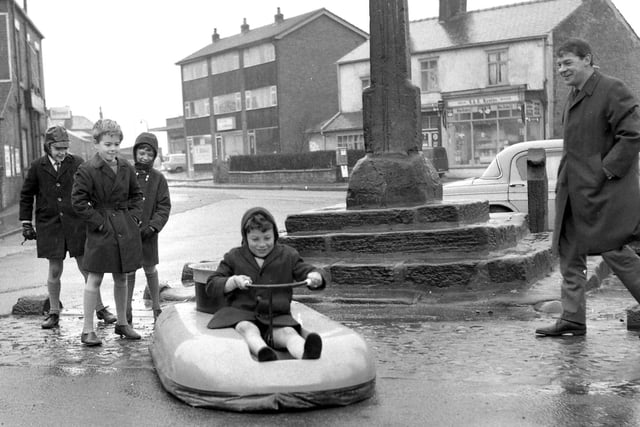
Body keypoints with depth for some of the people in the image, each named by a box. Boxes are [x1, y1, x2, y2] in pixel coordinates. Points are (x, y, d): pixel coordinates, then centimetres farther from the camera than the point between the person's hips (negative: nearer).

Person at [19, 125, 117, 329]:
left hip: (76, 224, -1)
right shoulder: (37, 167, 2)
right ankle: (54, 313, 21)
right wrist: (26, 223, 7)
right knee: (54, 270, 7)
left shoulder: (77, 163, -1)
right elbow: (26, 195, 10)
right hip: (49, 226, 1)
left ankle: (100, 309, 14)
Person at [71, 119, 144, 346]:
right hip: (101, 230, -5)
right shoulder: (87, 170, -11)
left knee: (121, 278, 14)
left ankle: (122, 323, 27)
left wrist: (135, 216, 3)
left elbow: (136, 195, 17)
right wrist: (99, 221, -14)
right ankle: (87, 329, 6)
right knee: (95, 278, -1)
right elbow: (78, 202, -12)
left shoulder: (126, 168, 6)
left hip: (126, 229, 5)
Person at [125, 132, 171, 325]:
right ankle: (127, 313, 15)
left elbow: (164, 207, 1)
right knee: (128, 271, 5)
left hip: (147, 233, 1)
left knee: (150, 270, 10)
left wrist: (153, 226, -12)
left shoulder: (158, 178, 2)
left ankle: (156, 309, 24)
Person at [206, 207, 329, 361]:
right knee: (247, 329, -36)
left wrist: (315, 277, -17)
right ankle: (262, 352, -68)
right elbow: (211, 287, 7)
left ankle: (306, 354, -66)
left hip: (277, 316, 0)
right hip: (241, 314, 0)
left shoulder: (288, 256, 13)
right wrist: (233, 281, -15)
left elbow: (308, 271, 10)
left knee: (287, 332, -33)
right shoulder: (233, 257, 11)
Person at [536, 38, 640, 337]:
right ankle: (573, 320, 13)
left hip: (603, 191, -9)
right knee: (569, 255, 8)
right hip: (573, 191, 9)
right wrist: (564, 180, 12)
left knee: (614, 252, -3)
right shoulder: (574, 96, 16)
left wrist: (606, 170, -18)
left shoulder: (612, 90, -10)